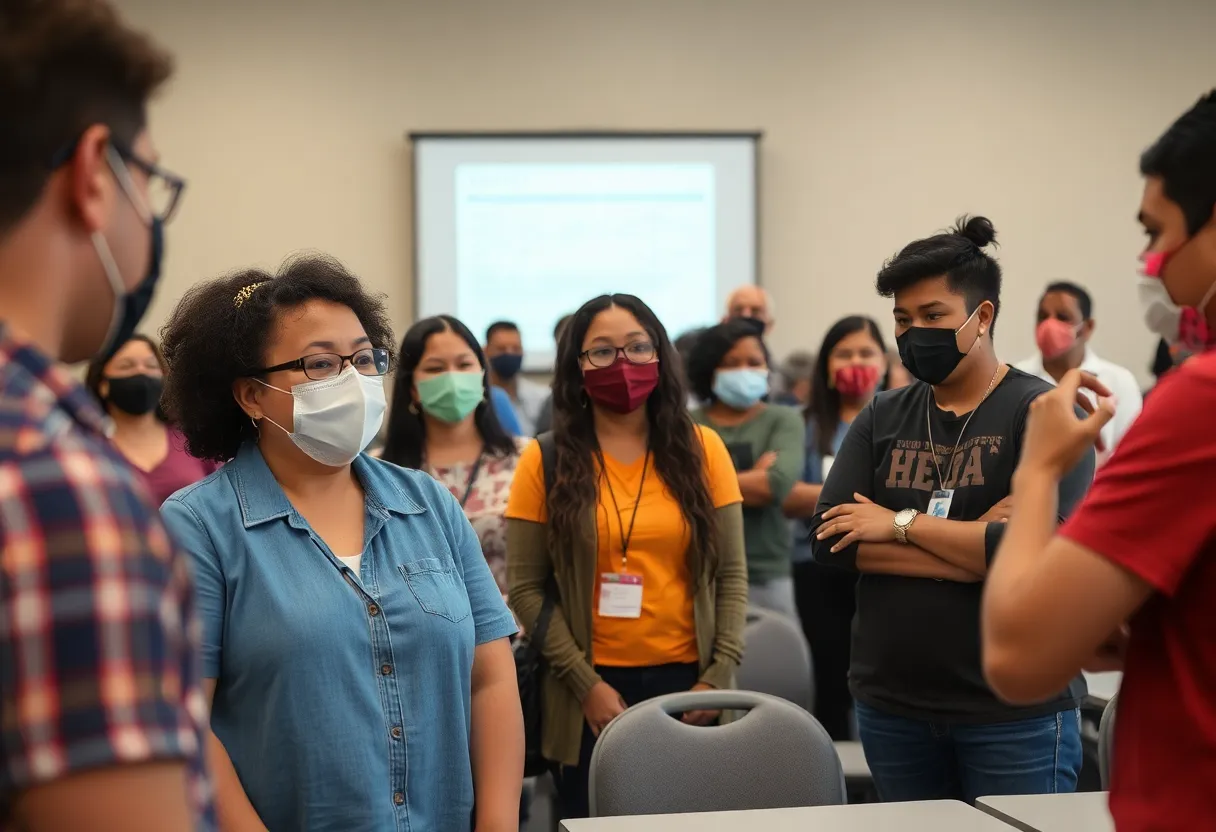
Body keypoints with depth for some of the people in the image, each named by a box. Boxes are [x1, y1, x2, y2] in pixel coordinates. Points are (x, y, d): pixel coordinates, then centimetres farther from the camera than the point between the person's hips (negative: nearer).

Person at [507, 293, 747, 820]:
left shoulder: (701, 449, 5)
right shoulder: (546, 460, 1)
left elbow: (730, 576, 5)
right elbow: (526, 588, -1)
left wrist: (718, 677, -5)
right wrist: (585, 683, -9)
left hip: (685, 682, 1)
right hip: (589, 690, -1)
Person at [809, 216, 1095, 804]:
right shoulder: (881, 419, 8)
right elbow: (828, 540, -5)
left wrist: (902, 524, -12)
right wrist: (972, 548, -14)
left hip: (1016, 711, -4)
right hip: (891, 706, 4)